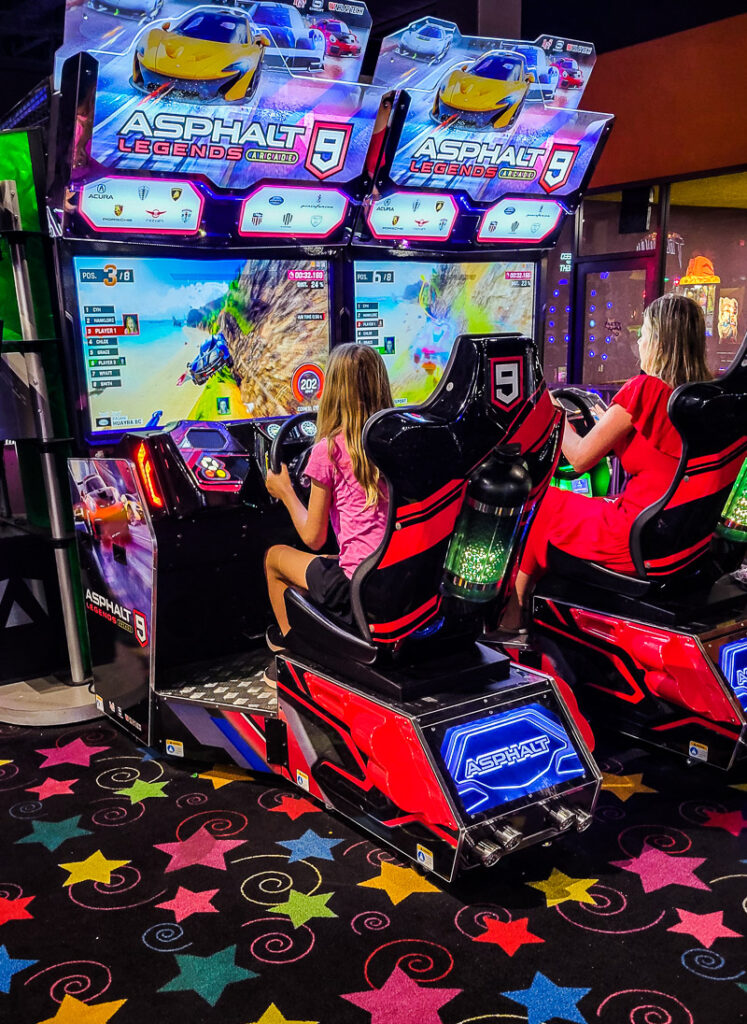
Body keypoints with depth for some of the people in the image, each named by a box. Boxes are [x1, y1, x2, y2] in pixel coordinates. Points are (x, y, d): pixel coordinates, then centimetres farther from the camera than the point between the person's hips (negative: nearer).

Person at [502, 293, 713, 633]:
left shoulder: (645, 388, -17)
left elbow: (580, 458, -9)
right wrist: (611, 423, 26)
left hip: (637, 541, -8)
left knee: (539, 503, 15)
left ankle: (512, 615, 29)